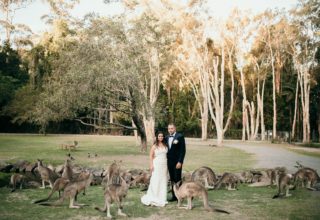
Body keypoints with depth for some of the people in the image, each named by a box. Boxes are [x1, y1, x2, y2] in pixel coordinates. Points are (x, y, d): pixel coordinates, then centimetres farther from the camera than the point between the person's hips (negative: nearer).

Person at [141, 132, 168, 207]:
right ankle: (154, 199, 2)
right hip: (157, 165, -4)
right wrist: (151, 165, -12)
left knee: (163, 181, 6)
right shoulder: (154, 146, -1)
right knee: (155, 181, -5)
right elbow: (151, 156, -3)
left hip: (164, 165, 4)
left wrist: (167, 165, 8)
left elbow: (166, 155, 13)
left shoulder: (165, 145, 10)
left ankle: (162, 198, 14)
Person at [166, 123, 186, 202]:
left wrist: (180, 162, -17)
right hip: (169, 162, 6)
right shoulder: (167, 138, 10)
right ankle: (174, 196, 16)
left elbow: (183, 150, -12)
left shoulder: (180, 136, -8)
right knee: (172, 180, 9)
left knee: (177, 179, -4)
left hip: (177, 162, -6)